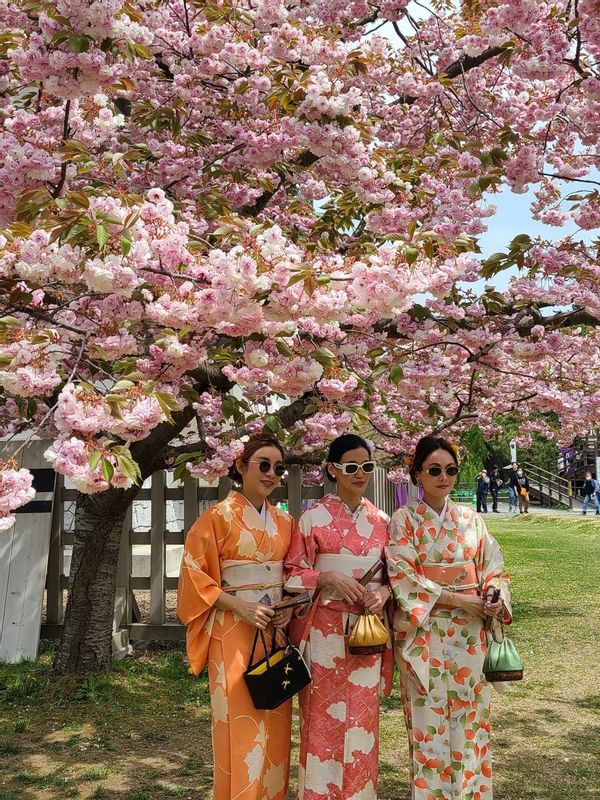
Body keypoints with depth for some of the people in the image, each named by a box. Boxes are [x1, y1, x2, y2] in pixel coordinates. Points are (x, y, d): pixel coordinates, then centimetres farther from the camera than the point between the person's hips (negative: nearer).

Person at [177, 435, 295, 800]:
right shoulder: (218, 516, -7)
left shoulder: (284, 522, 10)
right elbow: (195, 575, -9)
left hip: (275, 631, 5)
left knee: (274, 724, 10)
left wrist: (289, 607, -1)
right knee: (241, 726, -2)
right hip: (234, 633, -5)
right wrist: (241, 606, -17)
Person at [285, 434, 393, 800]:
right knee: (324, 714, 3)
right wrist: (328, 578, -18)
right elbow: (294, 573, -3)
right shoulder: (314, 517, -5)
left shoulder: (381, 521, 6)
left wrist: (384, 593, -7)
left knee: (361, 715, 10)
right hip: (325, 629, -3)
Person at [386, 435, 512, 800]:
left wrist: (495, 598, -13)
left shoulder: (471, 518, 7)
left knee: (469, 717, 10)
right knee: (429, 719, 2)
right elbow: (403, 576, -11)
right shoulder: (404, 519, -4)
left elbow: (494, 568, 8)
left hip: (469, 633, 4)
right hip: (424, 633, -3)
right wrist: (457, 599, -15)